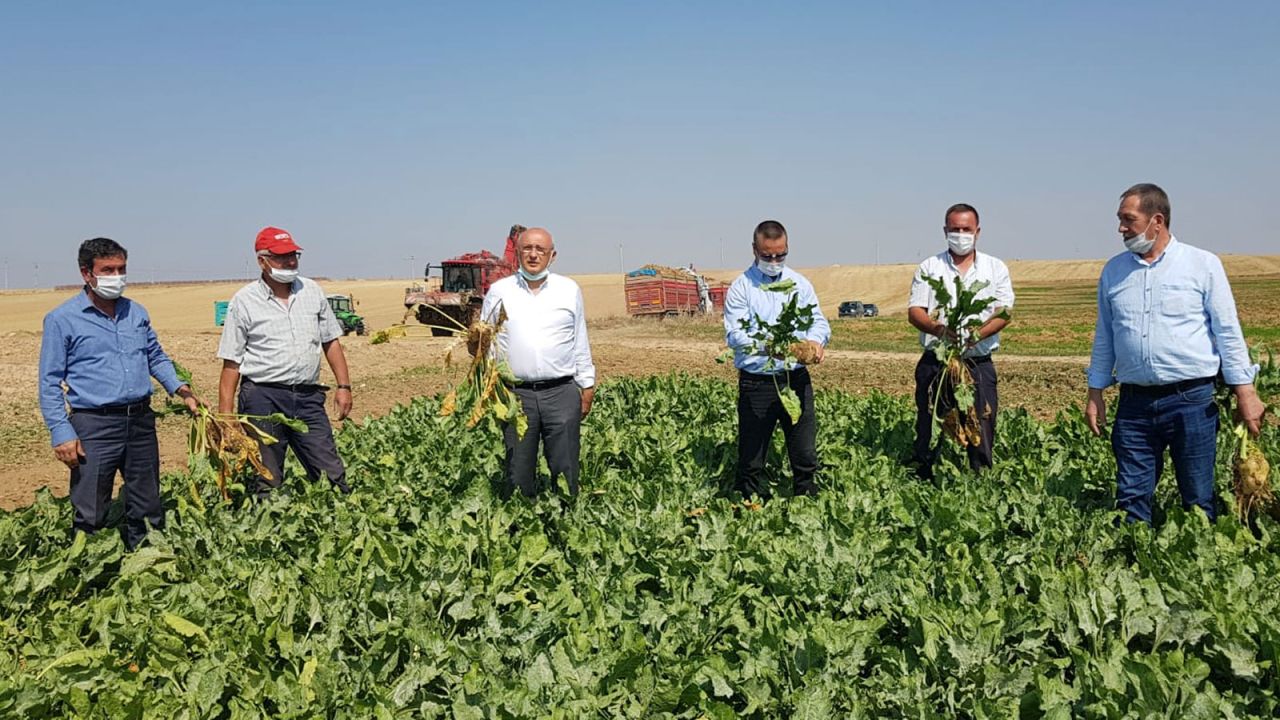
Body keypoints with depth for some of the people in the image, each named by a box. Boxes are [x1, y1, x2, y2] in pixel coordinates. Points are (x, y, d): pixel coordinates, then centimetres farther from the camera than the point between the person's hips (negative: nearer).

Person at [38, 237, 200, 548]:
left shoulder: (136, 312, 11)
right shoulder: (61, 320, -3)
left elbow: (156, 357, 21)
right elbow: (50, 383, -4)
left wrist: (179, 388, 3)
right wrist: (61, 433, -12)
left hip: (141, 418, 5)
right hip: (95, 425, -5)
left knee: (148, 510, 13)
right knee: (90, 516, -1)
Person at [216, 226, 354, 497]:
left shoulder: (312, 291, 9)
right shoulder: (244, 301, -2)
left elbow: (331, 342, 13)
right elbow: (232, 362, -2)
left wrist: (344, 386, 5)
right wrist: (225, 415, -5)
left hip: (308, 396, 3)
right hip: (263, 398, -3)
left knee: (332, 473, 2)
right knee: (267, 480, 4)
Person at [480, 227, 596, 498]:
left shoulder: (569, 290, 8)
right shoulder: (499, 291, 6)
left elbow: (580, 342, 13)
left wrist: (587, 385, 11)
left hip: (562, 393, 0)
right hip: (516, 393, 0)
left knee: (566, 471, 4)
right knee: (518, 473, 6)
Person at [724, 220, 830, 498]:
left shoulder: (799, 283, 11)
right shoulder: (741, 288, -4)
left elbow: (819, 321, 8)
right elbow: (735, 334, -14)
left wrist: (815, 340, -16)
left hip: (796, 378, 3)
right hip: (757, 382, -3)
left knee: (805, 452, 9)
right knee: (751, 456, 6)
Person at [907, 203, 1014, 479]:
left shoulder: (995, 268, 9)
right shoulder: (929, 268, 9)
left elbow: (1004, 311, -2)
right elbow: (914, 311, 0)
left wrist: (977, 334, -22)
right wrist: (939, 330, -21)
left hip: (978, 363, 0)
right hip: (935, 363, 0)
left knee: (982, 433, -1)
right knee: (928, 433, 3)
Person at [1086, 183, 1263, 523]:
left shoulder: (1203, 264, 0)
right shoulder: (1113, 271, 10)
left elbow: (1228, 332, 0)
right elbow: (1104, 337, 15)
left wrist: (1245, 392, -4)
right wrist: (1095, 393, 13)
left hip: (1192, 402, -3)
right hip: (1134, 404, 3)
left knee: (1199, 502, 6)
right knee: (1131, 501, 5)